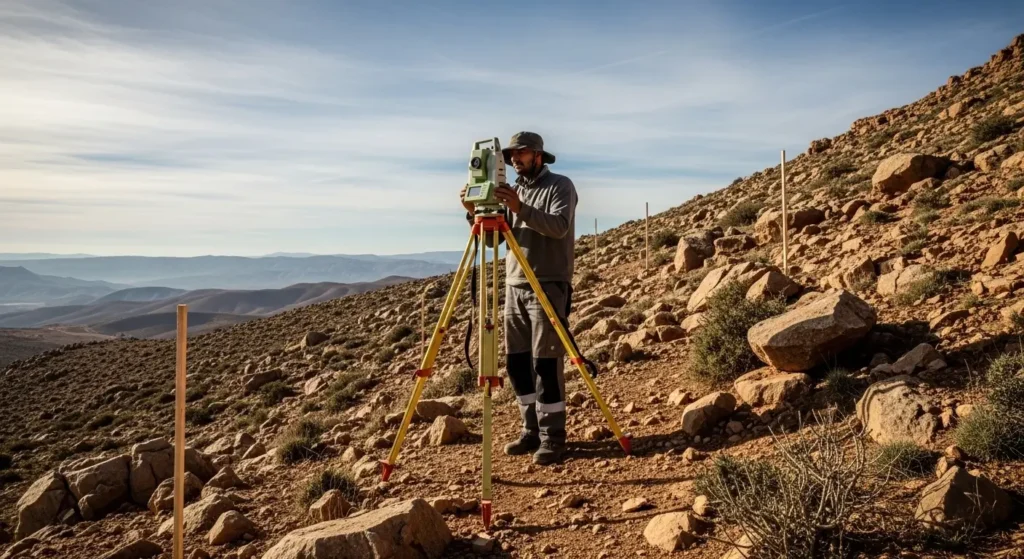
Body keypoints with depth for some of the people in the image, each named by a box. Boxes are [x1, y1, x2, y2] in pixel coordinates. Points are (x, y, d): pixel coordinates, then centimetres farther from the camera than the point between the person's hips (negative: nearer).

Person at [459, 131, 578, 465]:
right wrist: (476, 213, -7)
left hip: (548, 287, -7)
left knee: (546, 363, -9)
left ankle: (552, 437, -1)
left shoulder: (560, 186, -2)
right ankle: (532, 430, 17)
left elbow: (559, 227, -20)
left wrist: (521, 209, -32)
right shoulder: (514, 192, 17)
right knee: (516, 362, 6)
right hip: (514, 287, 7)